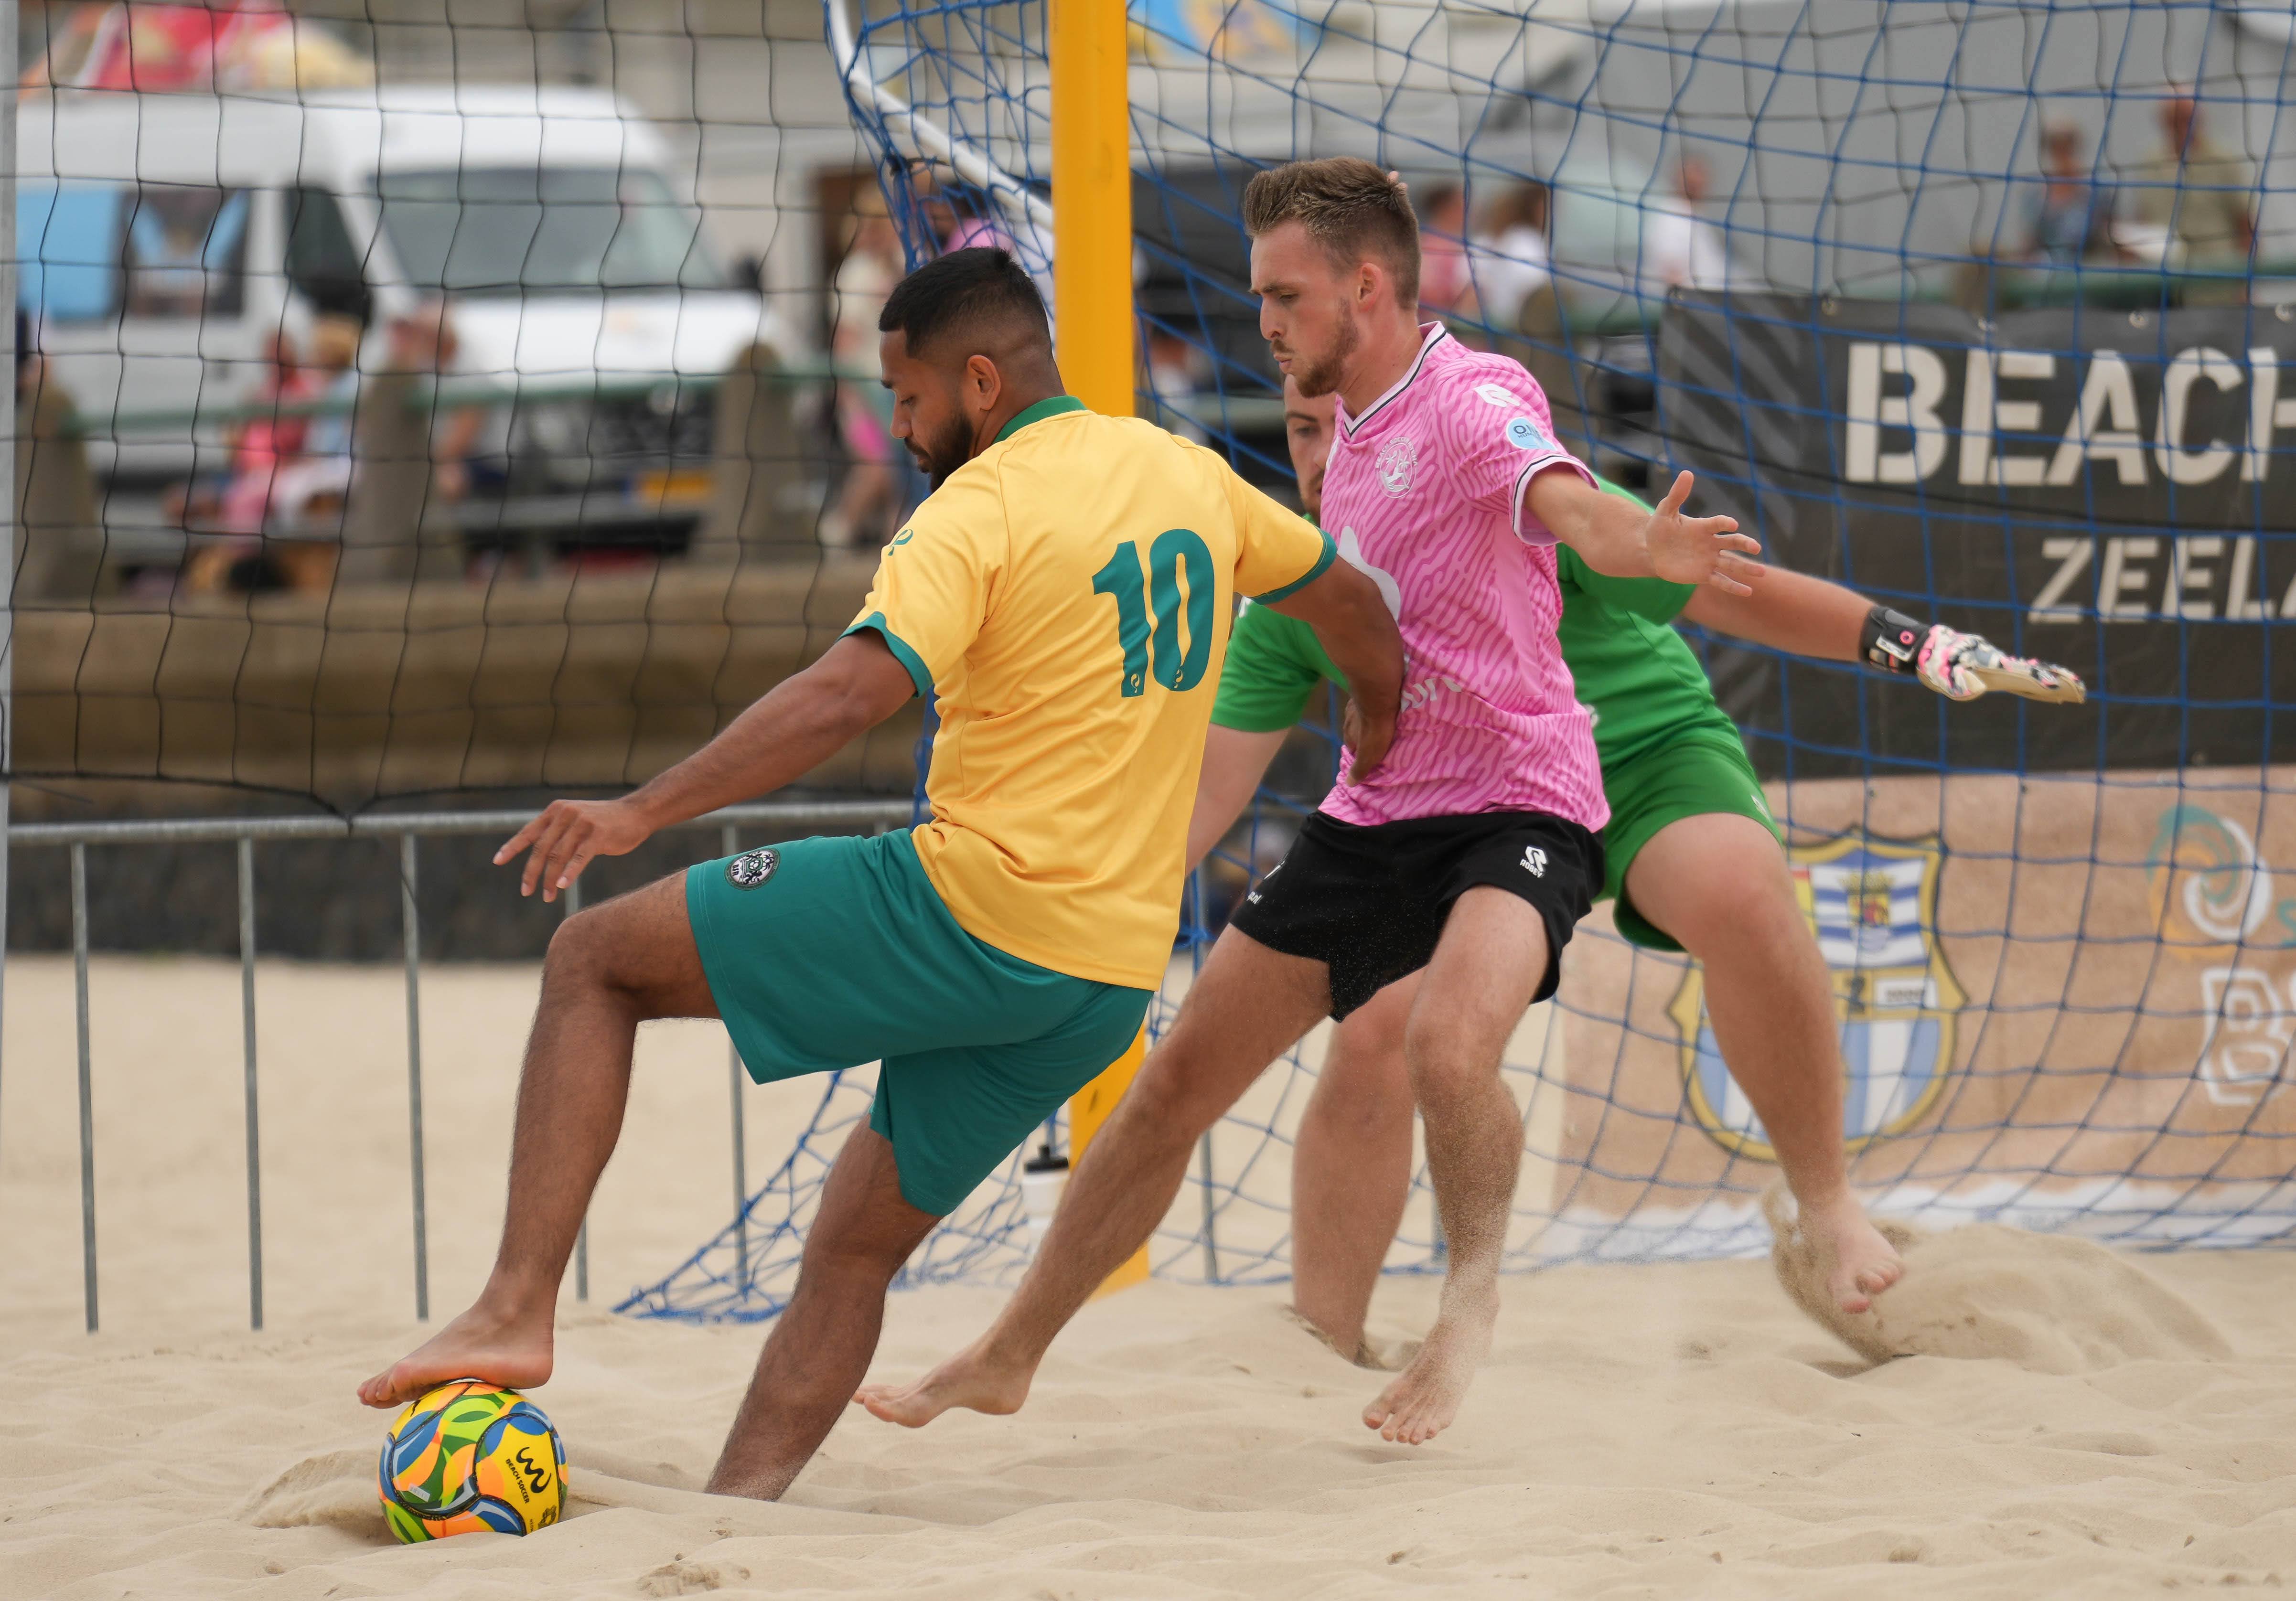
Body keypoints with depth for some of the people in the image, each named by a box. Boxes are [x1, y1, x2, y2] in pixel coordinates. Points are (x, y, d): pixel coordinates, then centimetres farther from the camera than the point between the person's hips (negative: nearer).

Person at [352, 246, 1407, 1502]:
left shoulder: (981, 510, -10)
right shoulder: (1190, 478, 13)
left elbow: (852, 693, -24)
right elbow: (1349, 603, 29)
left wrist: (645, 811, -25)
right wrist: (1379, 715, 50)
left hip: (973, 915, -8)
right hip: (1113, 982, 8)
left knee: (594, 961, 4)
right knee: (857, 1245, 17)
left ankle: (516, 1309, -7)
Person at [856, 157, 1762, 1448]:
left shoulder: (1474, 400, -16)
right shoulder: (1350, 436, 10)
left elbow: (1568, 502, -39)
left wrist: (1643, 543, -59)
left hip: (1518, 803, -8)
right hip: (1375, 812, 8)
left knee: (1449, 1048, -35)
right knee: (1180, 1079, 9)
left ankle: (1475, 1299, -6)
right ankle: (1009, 1357, 22)